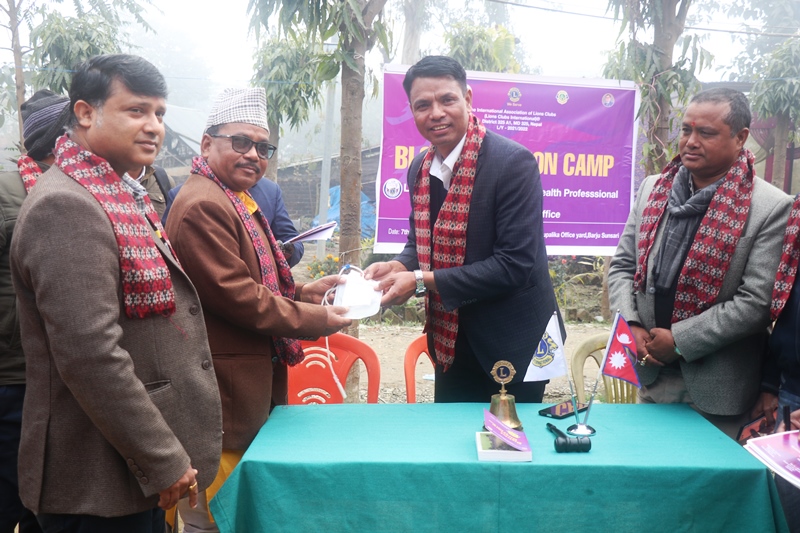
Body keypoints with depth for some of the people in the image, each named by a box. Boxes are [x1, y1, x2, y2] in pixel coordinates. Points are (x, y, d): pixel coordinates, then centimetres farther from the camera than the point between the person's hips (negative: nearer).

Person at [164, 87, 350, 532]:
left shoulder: (237, 201, 16)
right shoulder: (203, 204, -18)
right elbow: (235, 296, -23)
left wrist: (303, 292, 7)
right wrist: (315, 320, -15)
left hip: (256, 379, 11)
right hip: (226, 389, -11)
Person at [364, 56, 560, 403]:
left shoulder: (513, 162, -18)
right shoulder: (420, 169, 3)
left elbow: (514, 264, -22)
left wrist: (422, 280, -22)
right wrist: (397, 267, -8)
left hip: (509, 345, -6)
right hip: (451, 346, 6)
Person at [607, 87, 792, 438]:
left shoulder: (772, 208, -11)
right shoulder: (653, 189, 4)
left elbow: (756, 301, -15)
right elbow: (622, 265, 8)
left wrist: (679, 340, -17)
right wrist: (632, 326, -7)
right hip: (651, 377, 5)